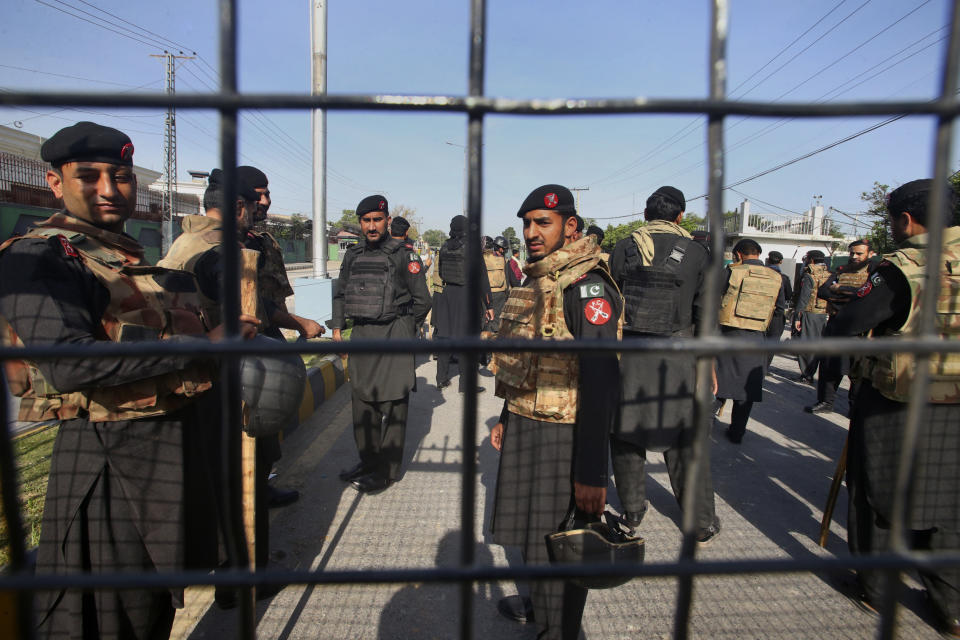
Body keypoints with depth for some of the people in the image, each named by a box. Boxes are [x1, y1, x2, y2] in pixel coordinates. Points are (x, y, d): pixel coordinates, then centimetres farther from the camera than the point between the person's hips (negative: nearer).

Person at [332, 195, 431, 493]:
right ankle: (367, 461, 27)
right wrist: (337, 326, 13)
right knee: (363, 402, 12)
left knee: (391, 406, -1)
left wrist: (401, 328, 2)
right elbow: (340, 293, 21)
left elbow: (422, 301, -3)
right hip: (361, 335, 6)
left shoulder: (403, 255, -5)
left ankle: (387, 471, 9)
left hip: (393, 336, -6)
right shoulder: (353, 255, 11)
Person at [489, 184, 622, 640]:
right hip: (525, 425, 9)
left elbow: (599, 381, -25)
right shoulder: (535, 279, 10)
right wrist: (507, 417, 20)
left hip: (564, 433, -9)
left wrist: (592, 471, -27)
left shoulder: (586, 285, -19)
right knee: (530, 526, 24)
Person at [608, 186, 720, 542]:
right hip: (677, 357, 0)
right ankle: (703, 523, 20)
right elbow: (705, 314, 1)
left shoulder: (623, 249, 2)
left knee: (626, 429, 13)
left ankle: (632, 510, 25)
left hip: (627, 351, 0)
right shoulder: (696, 253, 1)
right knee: (685, 438, 9)